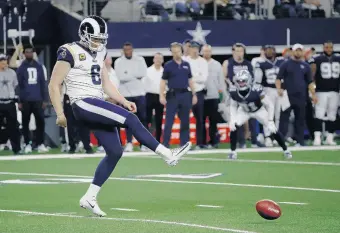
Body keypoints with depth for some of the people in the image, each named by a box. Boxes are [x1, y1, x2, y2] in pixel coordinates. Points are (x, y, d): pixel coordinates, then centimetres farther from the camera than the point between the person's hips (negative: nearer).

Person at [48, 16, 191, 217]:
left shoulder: (98, 54, 17)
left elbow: (106, 84, 22)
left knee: (115, 152, 2)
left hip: (98, 106, 9)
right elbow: (54, 85, -8)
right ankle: (169, 155, -18)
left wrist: (124, 102, 9)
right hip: (83, 104, -9)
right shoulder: (71, 53, -8)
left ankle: (89, 198, 8)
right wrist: (60, 114, -13)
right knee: (131, 119, -19)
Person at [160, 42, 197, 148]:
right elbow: (163, 81, -1)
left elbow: (190, 80, 16)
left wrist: (194, 94, 10)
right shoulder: (168, 65, 0)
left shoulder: (186, 65, 11)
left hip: (185, 95, 4)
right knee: (169, 121, -6)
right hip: (173, 95, -4)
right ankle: (165, 144, -6)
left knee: (185, 121, 6)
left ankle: (184, 143, 11)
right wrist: (161, 95, -10)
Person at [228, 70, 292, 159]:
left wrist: (270, 121, -32)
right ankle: (233, 151, -4)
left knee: (273, 129, -10)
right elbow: (233, 106, -7)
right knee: (233, 126, -21)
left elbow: (269, 105, -28)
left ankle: (285, 150, 13)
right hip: (244, 110, 2)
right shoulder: (234, 91, -27)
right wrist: (232, 120, -21)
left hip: (259, 110, -2)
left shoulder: (256, 90, -38)